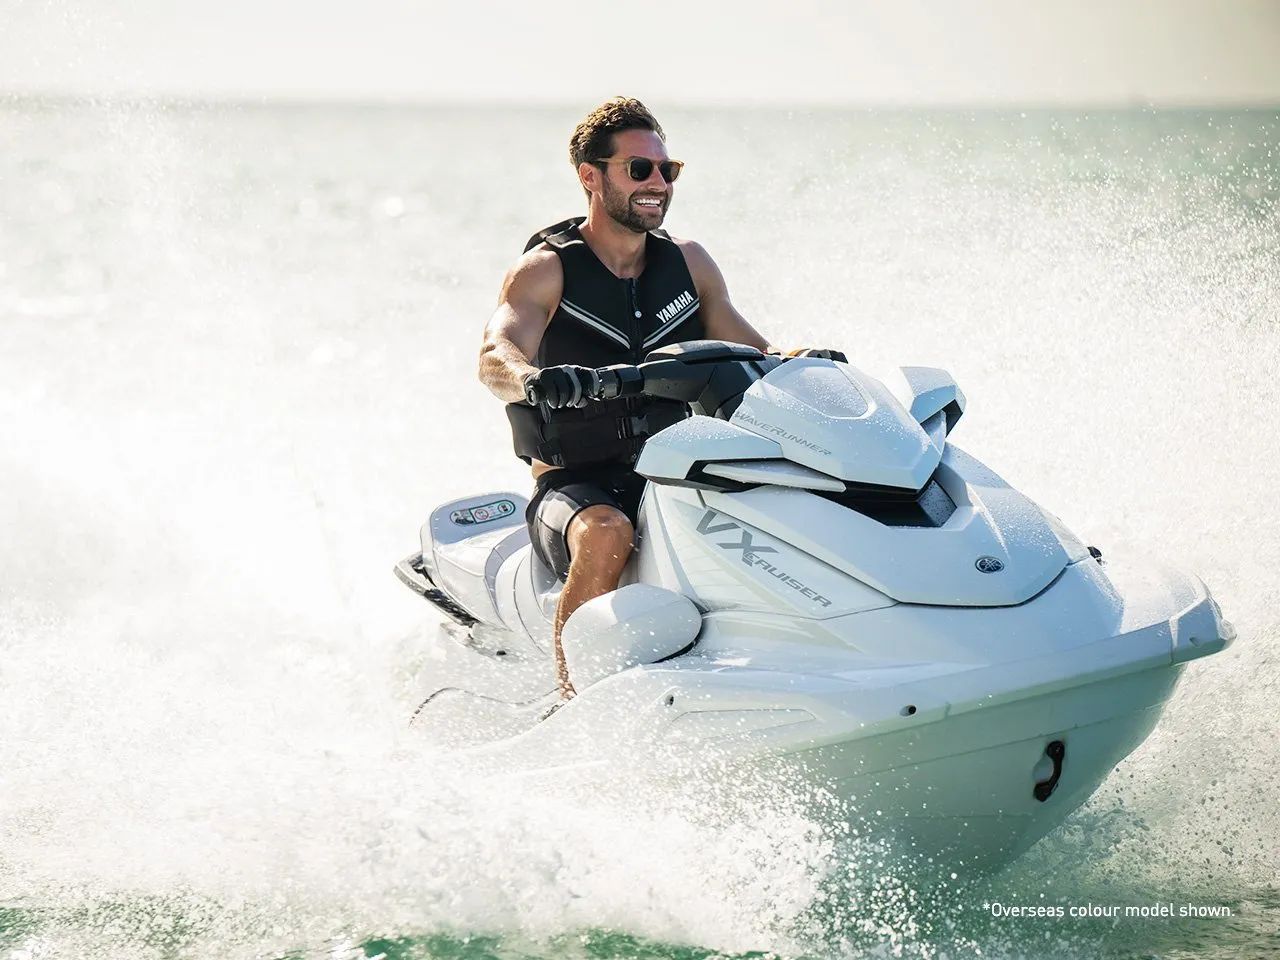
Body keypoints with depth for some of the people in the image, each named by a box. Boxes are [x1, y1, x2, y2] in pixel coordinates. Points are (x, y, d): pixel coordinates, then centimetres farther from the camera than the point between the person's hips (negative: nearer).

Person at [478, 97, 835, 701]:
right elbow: (495, 357, -22)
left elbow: (750, 352, 15)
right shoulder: (545, 270, -4)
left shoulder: (688, 264, 11)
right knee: (607, 533, -38)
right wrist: (537, 378, -45)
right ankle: (570, 701, -28)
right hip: (575, 484, -4)